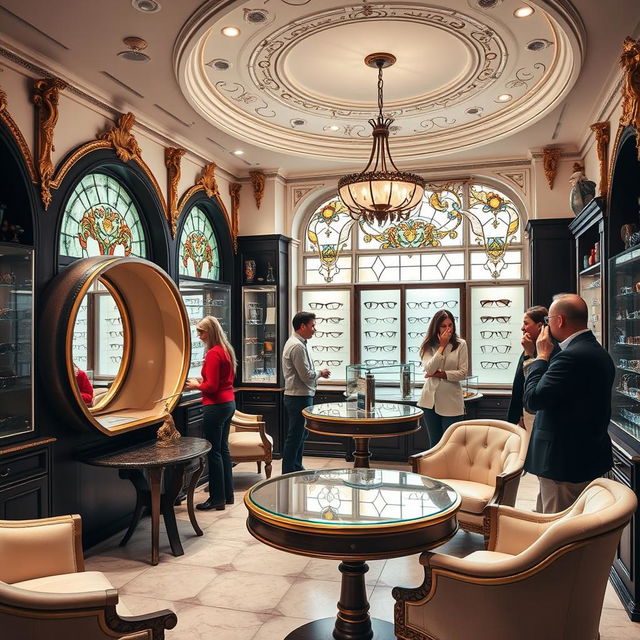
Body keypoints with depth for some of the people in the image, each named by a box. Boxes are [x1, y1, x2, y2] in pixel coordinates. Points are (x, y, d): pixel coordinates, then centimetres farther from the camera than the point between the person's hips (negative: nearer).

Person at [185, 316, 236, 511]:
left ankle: (217, 498, 9)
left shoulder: (213, 354, -17)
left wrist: (196, 385, -2)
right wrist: (202, 381, 14)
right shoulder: (227, 350, 11)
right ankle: (228, 494, 25)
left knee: (214, 452, 0)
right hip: (229, 402, 10)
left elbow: (212, 386, -19)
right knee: (223, 449, 16)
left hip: (216, 405, -10)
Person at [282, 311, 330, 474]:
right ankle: (288, 473, 4)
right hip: (299, 397, -11)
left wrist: (317, 373, 10)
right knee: (295, 437, -3)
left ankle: (297, 468, 29)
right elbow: (307, 376, -21)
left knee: (300, 436, 19)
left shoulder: (294, 343, 14)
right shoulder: (297, 346, -20)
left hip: (298, 396, 11)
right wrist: (321, 373, -4)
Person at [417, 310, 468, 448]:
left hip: (451, 401, -2)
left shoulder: (460, 344, -3)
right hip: (431, 400, 2)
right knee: (434, 443, 13)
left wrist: (440, 374, -14)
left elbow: (463, 373, -7)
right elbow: (429, 369, -15)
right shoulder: (428, 345, 2)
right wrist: (442, 346, -13)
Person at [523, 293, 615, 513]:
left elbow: (533, 399, -21)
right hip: (589, 456, 10)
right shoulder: (598, 353, 10)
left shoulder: (571, 356, -23)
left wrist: (541, 357, -11)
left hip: (564, 461, -10)